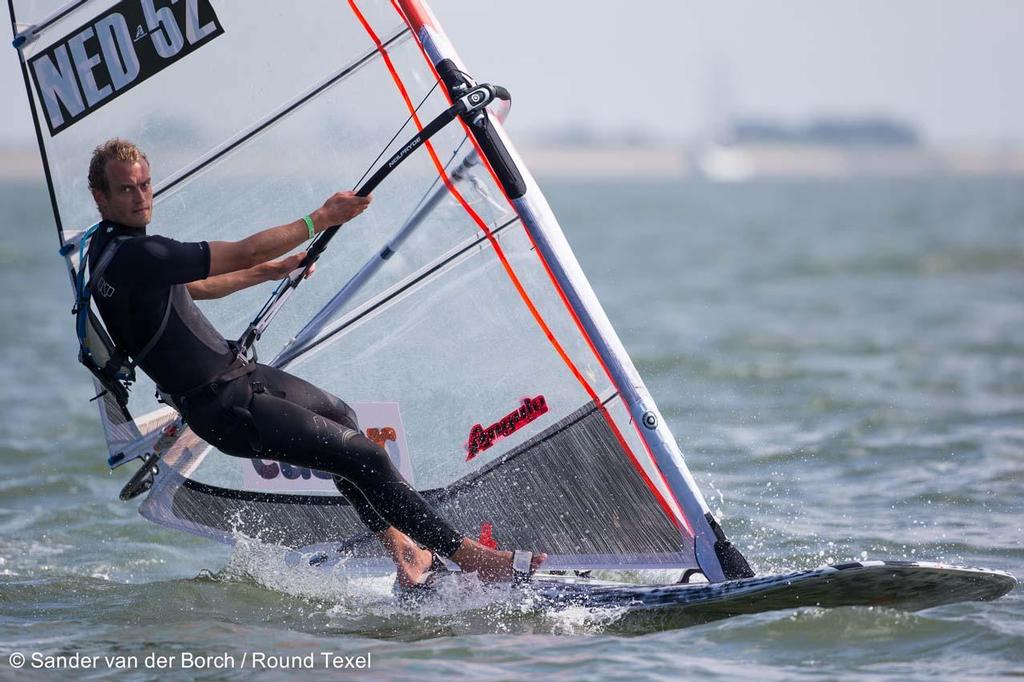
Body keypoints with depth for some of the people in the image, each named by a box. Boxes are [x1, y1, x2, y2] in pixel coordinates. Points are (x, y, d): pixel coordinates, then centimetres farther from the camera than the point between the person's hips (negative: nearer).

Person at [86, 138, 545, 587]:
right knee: (362, 454, -10)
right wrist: (321, 219, -16)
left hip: (235, 371, 11)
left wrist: (267, 272, 30)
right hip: (224, 408, -11)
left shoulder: (108, 247, 9)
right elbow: (245, 253, -25)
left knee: (338, 417, 26)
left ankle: (401, 549, 29)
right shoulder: (132, 255, -25)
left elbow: (192, 288, 27)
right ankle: (465, 555, -3)